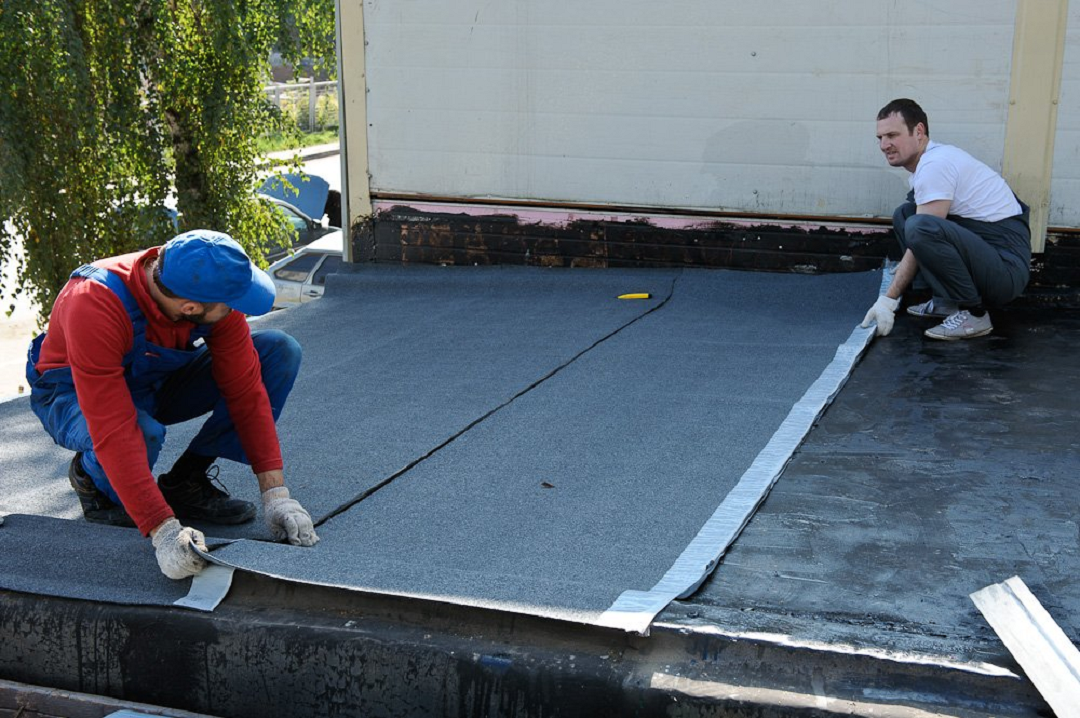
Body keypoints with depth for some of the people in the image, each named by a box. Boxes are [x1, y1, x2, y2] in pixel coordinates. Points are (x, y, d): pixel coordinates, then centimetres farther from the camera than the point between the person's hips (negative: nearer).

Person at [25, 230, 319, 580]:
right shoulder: (94, 307, -38)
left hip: (159, 384, 5)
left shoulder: (218, 302, -24)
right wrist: (164, 532, -46)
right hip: (76, 394, -5)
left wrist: (275, 493, -25)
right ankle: (92, 476, -4)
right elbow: (115, 432, -42)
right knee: (144, 434, -42)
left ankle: (188, 481, -6)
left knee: (280, 351, -16)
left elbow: (246, 392, -19)